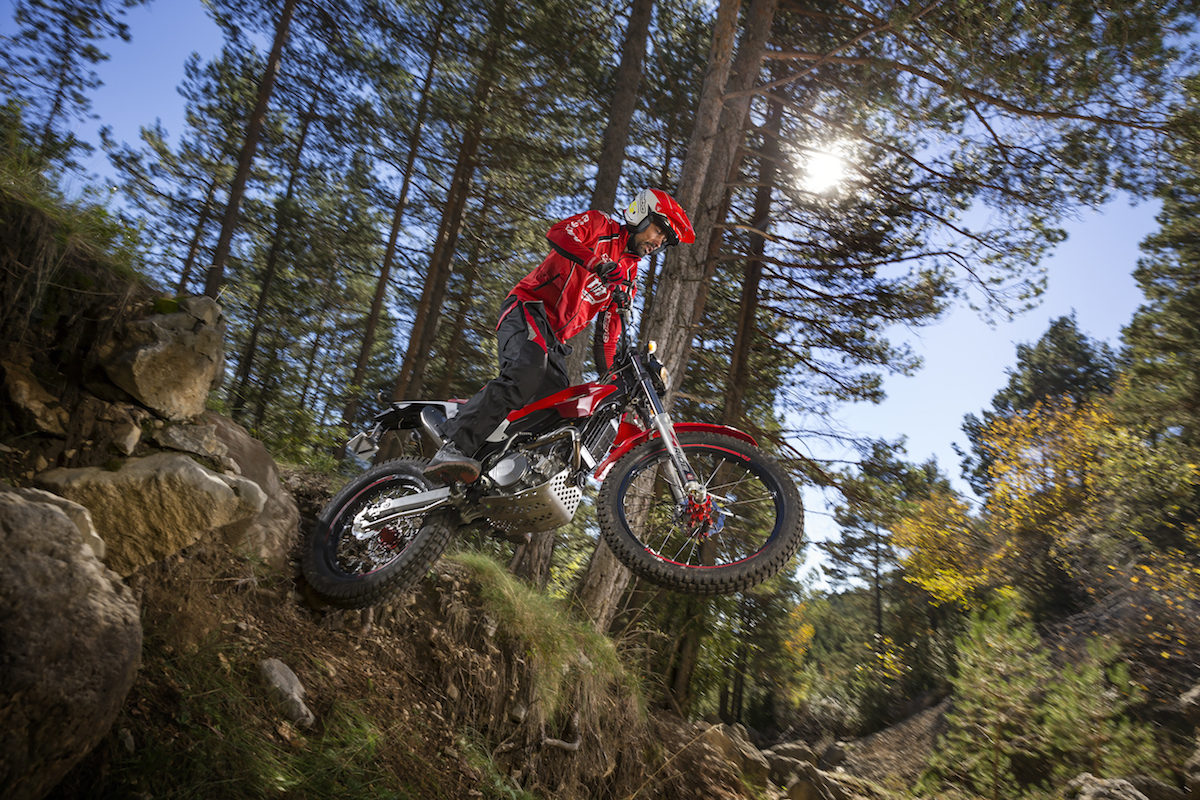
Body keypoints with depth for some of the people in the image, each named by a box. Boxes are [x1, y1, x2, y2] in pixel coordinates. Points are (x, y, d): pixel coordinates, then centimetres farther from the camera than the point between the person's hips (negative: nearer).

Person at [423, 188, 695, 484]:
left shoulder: (630, 275, 24)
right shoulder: (600, 225, 5)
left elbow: (610, 329, 23)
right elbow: (558, 233, -16)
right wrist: (599, 265, -28)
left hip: (557, 339, 9)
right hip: (528, 308, -9)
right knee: (527, 371, -34)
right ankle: (455, 446, -39)